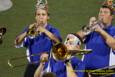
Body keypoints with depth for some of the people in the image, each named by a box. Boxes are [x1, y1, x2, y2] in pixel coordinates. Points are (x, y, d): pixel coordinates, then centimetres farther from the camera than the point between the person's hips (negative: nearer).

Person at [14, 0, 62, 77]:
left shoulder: (52, 30, 2)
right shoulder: (30, 29, 8)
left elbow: (58, 41, -19)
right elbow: (17, 43, -2)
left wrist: (44, 30, -29)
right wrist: (27, 32, -17)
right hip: (32, 66, 2)